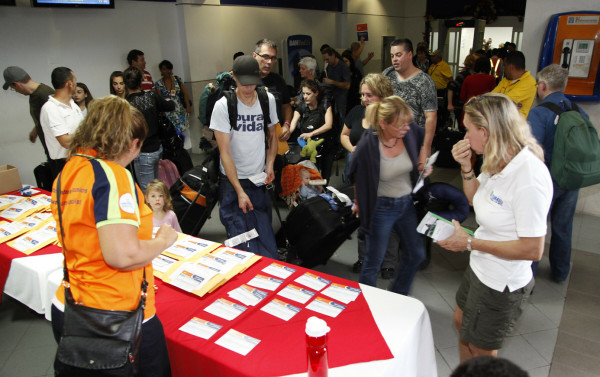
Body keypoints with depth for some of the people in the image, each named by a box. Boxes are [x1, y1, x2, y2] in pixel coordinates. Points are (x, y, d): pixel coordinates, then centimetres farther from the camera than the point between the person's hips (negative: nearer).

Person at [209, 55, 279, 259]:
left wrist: (270, 164, 0)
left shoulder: (268, 99, 2)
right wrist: (239, 191, -16)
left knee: (265, 232, 6)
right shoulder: (223, 106, -12)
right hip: (232, 180, -3)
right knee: (240, 235, -4)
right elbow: (225, 152, -13)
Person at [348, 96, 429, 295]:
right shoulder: (367, 146, -26)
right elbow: (357, 176, -9)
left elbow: (419, 150, 12)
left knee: (416, 253, 19)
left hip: (407, 203, 6)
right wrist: (359, 202, 3)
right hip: (381, 207, -6)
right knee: (374, 261, 8)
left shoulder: (411, 131, -14)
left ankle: (398, 296, 43)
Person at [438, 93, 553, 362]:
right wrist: (466, 167, -6)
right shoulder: (499, 163, -6)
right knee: (461, 322, 29)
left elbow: (533, 249, -28)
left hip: (501, 285, -9)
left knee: (481, 351, 15)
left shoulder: (529, 178, -32)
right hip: (480, 269, 9)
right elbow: (475, 200, 12)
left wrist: (470, 242, -22)